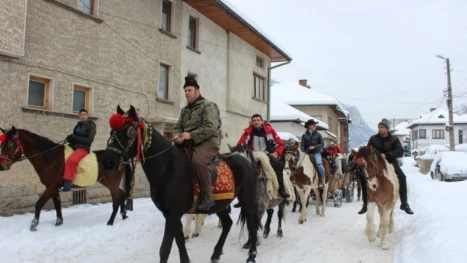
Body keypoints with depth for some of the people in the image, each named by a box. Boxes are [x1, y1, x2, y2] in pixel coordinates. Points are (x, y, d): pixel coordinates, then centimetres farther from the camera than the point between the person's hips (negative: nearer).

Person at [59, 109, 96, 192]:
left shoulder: (91, 126, -3)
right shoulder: (78, 126, 18)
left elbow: (89, 140, -12)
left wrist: (75, 137, -17)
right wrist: (70, 138, 0)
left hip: (83, 148, -8)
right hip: (73, 146, 8)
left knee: (71, 160, -35)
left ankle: (67, 184, -36)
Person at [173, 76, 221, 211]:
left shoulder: (208, 105, -5)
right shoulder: (185, 110, 19)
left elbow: (210, 127, -18)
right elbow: (178, 127, 19)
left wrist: (191, 135, -22)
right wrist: (177, 136, -6)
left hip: (208, 143, -8)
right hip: (190, 144, 9)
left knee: (197, 160, -37)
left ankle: (208, 197, -28)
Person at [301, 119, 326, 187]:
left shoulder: (318, 134, 4)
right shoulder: (304, 135, 5)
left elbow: (322, 144, 0)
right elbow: (303, 145, 2)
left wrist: (314, 147, -14)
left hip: (316, 152, -2)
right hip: (307, 153, 2)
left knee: (319, 164, -26)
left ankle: (322, 180, -10)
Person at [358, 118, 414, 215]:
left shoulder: (394, 139, -2)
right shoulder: (373, 139, 2)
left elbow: (400, 152, -13)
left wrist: (386, 155, -27)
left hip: (391, 163, -1)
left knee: (402, 177, -26)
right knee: (363, 177, -18)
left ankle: (404, 204, -12)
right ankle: (366, 204, -4)